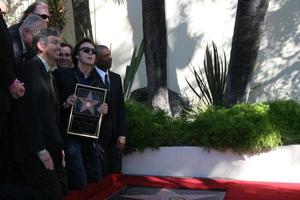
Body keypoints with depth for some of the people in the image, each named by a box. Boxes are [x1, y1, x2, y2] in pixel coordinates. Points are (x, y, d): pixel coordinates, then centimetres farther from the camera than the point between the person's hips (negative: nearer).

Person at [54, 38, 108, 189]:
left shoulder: (97, 80, 12)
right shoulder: (62, 74, -2)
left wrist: (103, 110, -4)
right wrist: (65, 103, -20)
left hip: (90, 137, 5)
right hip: (70, 135, -5)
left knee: (96, 180, 7)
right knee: (79, 183, -11)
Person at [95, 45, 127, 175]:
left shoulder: (116, 78, 12)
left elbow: (121, 107, 10)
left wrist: (122, 135, 3)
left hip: (115, 135, 5)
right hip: (97, 135, -5)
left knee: (115, 172, 5)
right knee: (101, 174, -3)